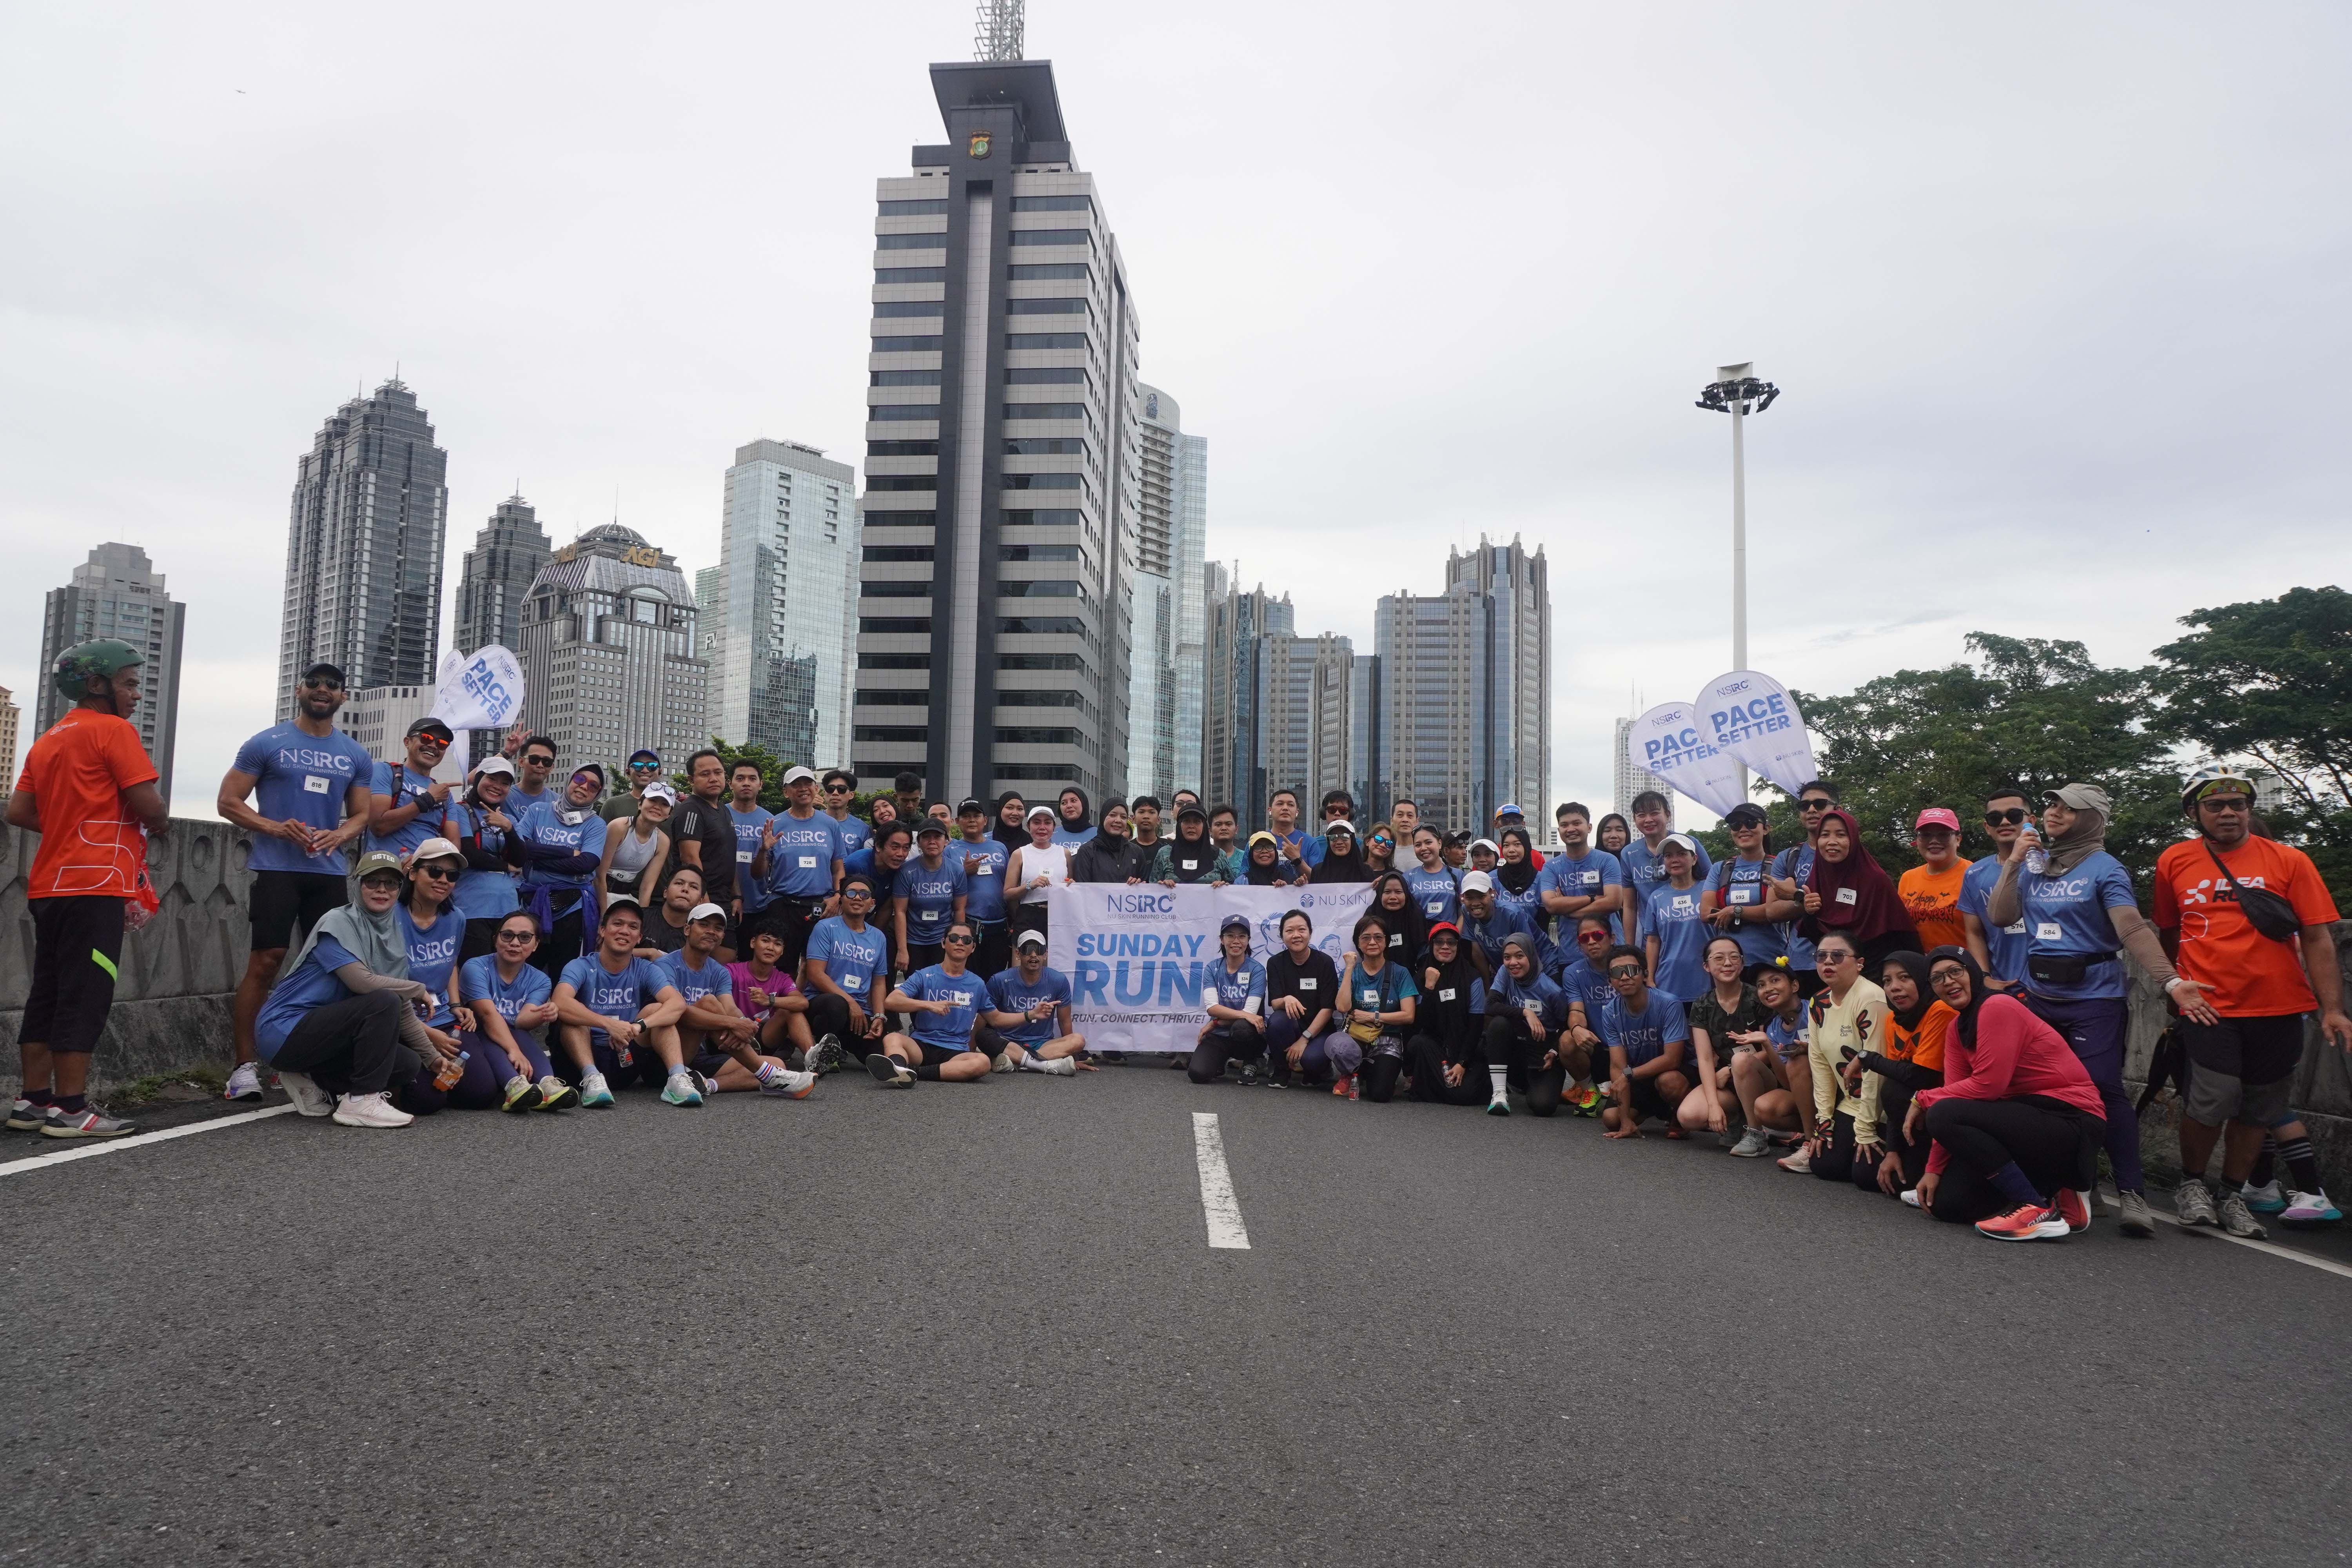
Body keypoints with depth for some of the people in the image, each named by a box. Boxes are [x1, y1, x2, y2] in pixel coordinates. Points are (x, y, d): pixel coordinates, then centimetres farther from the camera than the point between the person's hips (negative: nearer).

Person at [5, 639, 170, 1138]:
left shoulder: (48, 740, 18)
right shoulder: (113, 729, -7)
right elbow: (151, 808, -14)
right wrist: (159, 818, 7)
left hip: (48, 886, 9)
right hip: (95, 886, -9)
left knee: (47, 994, 11)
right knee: (85, 997, -7)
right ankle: (70, 1109, -7)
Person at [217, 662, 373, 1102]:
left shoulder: (356, 756, 14)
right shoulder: (268, 744, 3)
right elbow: (228, 802, 2)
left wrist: (338, 835, -6)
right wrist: (275, 828, -14)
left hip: (330, 872, 4)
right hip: (276, 869, -4)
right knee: (266, 962, -8)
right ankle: (244, 1066, -3)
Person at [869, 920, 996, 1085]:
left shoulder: (977, 985, 13)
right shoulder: (925, 976, 4)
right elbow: (890, 1001, -9)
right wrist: (929, 1005, -18)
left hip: (955, 1052, 1)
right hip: (920, 1045, -1)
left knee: (983, 1062, -33)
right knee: (892, 1038, -33)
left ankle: (913, 1071, -40)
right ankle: (898, 1069, -67)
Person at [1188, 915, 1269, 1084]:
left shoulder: (1256, 970, -5)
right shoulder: (1213, 969, 3)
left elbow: (1250, 1011, -13)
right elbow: (1212, 1007, -10)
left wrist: (1214, 1024, -11)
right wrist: (1244, 1015, -26)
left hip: (1248, 1038, -2)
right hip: (1218, 1037, 2)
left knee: (1241, 1027, -39)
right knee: (1198, 1074, -25)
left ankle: (1251, 1064, -4)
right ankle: (1219, 1062, 14)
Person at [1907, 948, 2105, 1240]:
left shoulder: (1997, 1008, -16)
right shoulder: (1956, 1029, 11)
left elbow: (1988, 1085, -21)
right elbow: (1957, 1094, 6)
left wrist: (1923, 1099, -11)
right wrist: (1933, 1170, -1)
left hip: (2071, 1122, -9)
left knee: (1941, 1116, -26)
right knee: (1946, 1203, 1)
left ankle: (2040, 1210, -18)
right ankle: (2052, 1192, 13)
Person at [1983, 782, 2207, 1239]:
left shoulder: (2105, 868, -6)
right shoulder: (2034, 868, 11)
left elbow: (2134, 929, -17)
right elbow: (2000, 916, 4)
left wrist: (2171, 982, -29)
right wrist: (2013, 862, -1)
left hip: (2094, 997, -5)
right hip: (2040, 996, 5)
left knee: (2103, 1089, -11)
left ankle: (2130, 1193, -5)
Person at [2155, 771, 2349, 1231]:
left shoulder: (2289, 861, 1)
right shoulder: (2173, 862, 4)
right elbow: (2168, 934, 17)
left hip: (2278, 1007, 1)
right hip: (2208, 1004, -1)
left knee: (2257, 1106, 8)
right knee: (2216, 1096, -14)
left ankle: (2233, 1196, 26)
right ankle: (2192, 1185, 9)